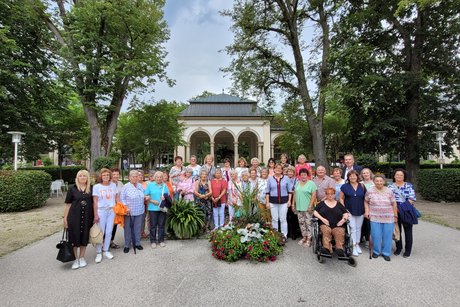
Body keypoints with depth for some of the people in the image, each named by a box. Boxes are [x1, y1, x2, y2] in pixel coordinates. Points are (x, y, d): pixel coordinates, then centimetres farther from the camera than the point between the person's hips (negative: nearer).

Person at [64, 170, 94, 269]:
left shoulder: (91, 189, 3)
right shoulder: (72, 188, -1)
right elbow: (68, 204, 1)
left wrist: (95, 216, 4)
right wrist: (65, 218, -2)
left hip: (87, 217, 2)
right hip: (74, 217, -1)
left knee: (85, 237, 10)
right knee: (74, 237, 5)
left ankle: (82, 258, 27)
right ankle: (76, 259, 23)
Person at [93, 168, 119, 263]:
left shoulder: (113, 185, 5)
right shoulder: (96, 187, -2)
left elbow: (117, 198, 10)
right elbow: (95, 201, -4)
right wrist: (95, 215, -7)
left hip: (112, 211, 3)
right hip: (101, 211, -2)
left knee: (109, 232, 8)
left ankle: (106, 250, 23)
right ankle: (98, 253, 15)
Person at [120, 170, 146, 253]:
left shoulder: (140, 186, 8)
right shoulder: (126, 187, -5)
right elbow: (122, 199, -7)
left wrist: (146, 198, -3)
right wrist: (126, 207, -15)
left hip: (139, 211, 4)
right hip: (129, 211, -4)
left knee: (137, 228, 12)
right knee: (128, 228, 6)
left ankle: (137, 243, 26)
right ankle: (127, 245, 20)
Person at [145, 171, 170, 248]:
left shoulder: (165, 185, 8)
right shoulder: (150, 185, 2)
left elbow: (169, 196, 9)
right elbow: (145, 196, -2)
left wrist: (165, 198, -12)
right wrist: (153, 201, -14)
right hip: (153, 208, -2)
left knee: (161, 225, 8)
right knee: (153, 225, 5)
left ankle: (161, 240, 21)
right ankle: (153, 241, 18)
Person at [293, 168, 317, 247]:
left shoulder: (311, 183, -6)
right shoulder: (297, 183, 11)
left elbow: (314, 195, -11)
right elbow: (295, 194, 14)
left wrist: (310, 205, -17)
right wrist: (293, 203, 10)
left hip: (307, 207, -5)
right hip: (299, 207, 6)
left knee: (308, 223, -1)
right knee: (301, 222, 12)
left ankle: (309, 239, 10)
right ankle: (304, 237, 25)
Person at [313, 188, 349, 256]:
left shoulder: (339, 204, 23)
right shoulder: (322, 203, 19)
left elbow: (346, 214, 18)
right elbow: (315, 212, 12)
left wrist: (344, 219, -4)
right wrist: (322, 218, -5)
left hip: (337, 225, 1)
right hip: (325, 224, -1)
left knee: (340, 233, -34)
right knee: (326, 231, -35)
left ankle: (340, 249, -51)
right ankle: (326, 248, -51)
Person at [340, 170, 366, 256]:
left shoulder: (362, 186, 3)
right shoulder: (344, 186, -2)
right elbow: (341, 198, -1)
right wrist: (344, 209, -8)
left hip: (360, 211, 3)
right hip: (349, 211, -2)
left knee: (358, 228, 13)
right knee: (353, 228, -2)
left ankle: (357, 245, 28)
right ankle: (354, 247, 6)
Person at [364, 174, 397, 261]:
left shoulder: (389, 191, 2)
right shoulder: (370, 191, 0)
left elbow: (394, 204, 7)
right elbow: (366, 202, 9)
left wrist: (395, 215, 7)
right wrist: (367, 211, -2)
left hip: (388, 218, 1)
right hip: (375, 217, -1)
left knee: (387, 235, 5)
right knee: (376, 235, 1)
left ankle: (386, 253, 21)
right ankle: (376, 251, 20)